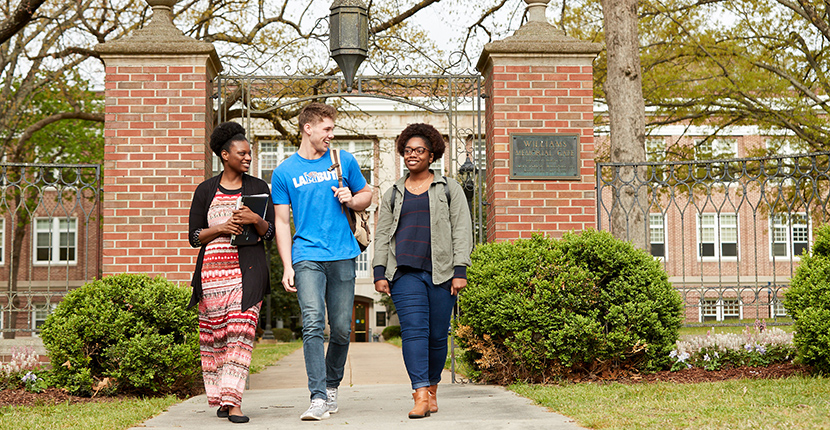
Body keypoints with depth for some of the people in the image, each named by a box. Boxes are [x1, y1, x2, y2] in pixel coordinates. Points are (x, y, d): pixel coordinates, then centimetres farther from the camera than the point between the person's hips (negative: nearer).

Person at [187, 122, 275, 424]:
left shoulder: (258, 187, 10)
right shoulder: (205, 191, 9)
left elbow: (270, 232, 8)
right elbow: (194, 237, 8)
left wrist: (255, 220, -13)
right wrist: (221, 228, -9)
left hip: (247, 270, -1)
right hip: (212, 269, 1)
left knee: (241, 332, -13)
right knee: (214, 335, 2)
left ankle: (233, 401, -15)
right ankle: (219, 398, 16)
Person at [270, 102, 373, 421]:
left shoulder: (344, 161, 11)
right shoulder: (284, 172, 6)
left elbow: (367, 194, 22)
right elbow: (282, 222, 7)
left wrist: (352, 200, -2)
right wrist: (287, 267, -1)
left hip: (343, 255, 2)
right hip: (307, 256, -2)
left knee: (341, 328, 5)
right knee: (313, 325, -15)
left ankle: (332, 385, 26)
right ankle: (319, 398, -15)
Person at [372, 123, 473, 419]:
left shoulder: (449, 189, 12)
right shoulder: (393, 195, 19)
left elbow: (462, 231, 6)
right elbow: (382, 236, 16)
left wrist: (460, 271, -4)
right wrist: (379, 273, 4)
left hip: (441, 273, -1)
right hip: (405, 273, 1)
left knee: (437, 336, 1)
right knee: (414, 330, -14)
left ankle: (432, 388, 21)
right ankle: (420, 396, -19)